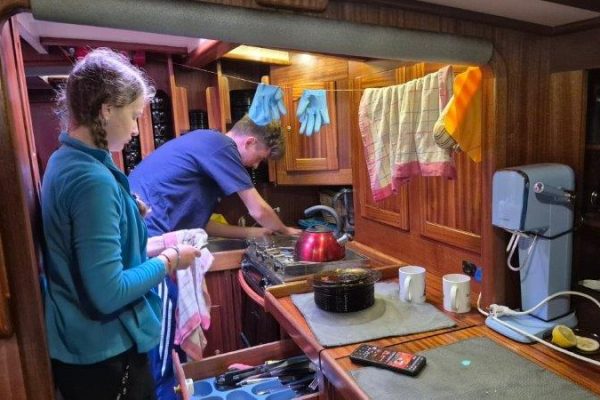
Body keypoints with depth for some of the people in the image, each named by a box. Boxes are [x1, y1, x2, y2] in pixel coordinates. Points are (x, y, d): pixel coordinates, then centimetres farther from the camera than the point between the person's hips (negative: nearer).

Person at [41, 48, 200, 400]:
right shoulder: (92, 179, -26)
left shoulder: (66, 161, 4)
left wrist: (155, 246, 6)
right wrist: (168, 261, -15)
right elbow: (108, 293, -28)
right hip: (103, 355, -9)